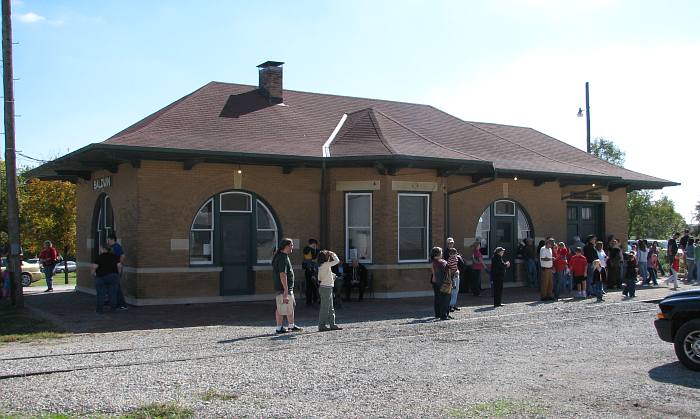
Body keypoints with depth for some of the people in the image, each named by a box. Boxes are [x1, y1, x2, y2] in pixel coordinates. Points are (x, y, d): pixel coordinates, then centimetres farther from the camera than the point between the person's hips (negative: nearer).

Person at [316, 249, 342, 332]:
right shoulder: (325, 265, -15)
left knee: (331, 308, 13)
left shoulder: (322, 265, 11)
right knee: (325, 308, -5)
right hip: (326, 288, -9)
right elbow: (337, 261, -17)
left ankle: (332, 324, 17)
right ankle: (322, 325, -1)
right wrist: (333, 254, -3)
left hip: (328, 288, 9)